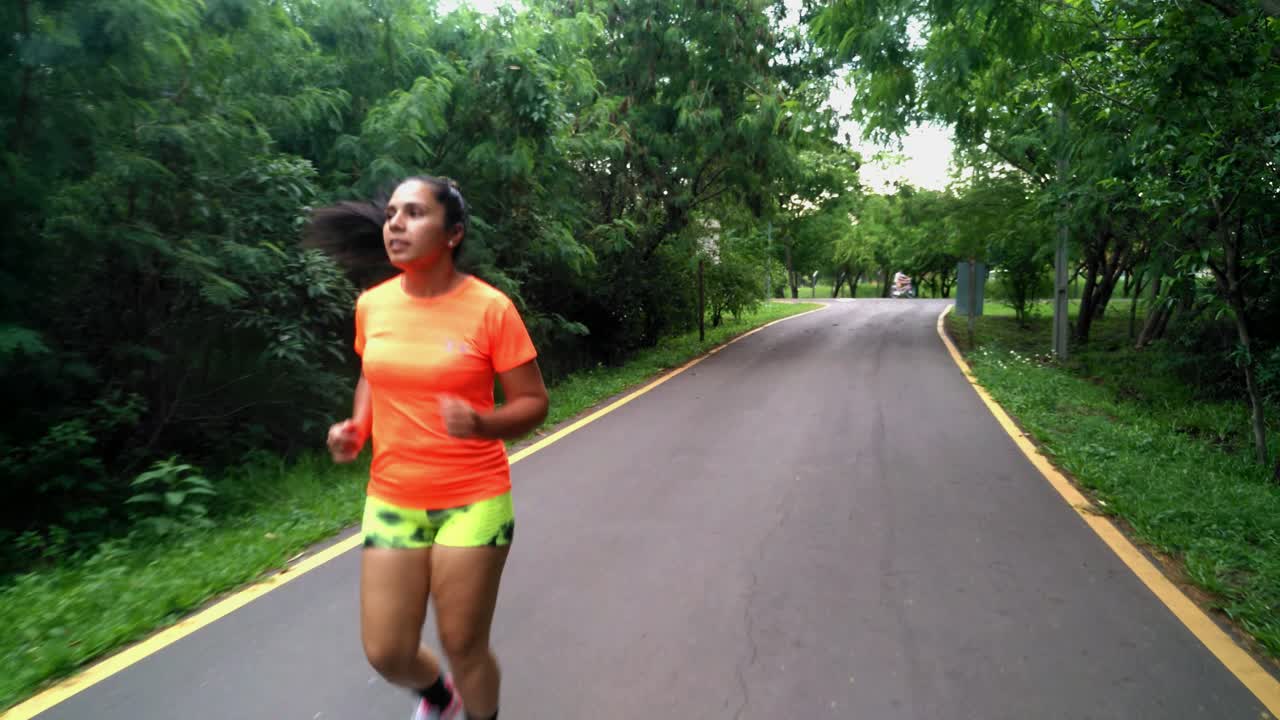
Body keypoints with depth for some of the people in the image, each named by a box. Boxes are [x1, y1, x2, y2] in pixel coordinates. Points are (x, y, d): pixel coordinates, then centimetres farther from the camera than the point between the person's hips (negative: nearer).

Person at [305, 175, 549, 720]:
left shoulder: (490, 308, -14)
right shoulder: (372, 304, 0)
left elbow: (533, 403, -8)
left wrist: (482, 424, -28)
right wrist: (356, 427, -1)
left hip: (474, 500, -4)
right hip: (391, 501, 4)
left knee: (463, 647, 6)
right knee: (385, 652, 9)